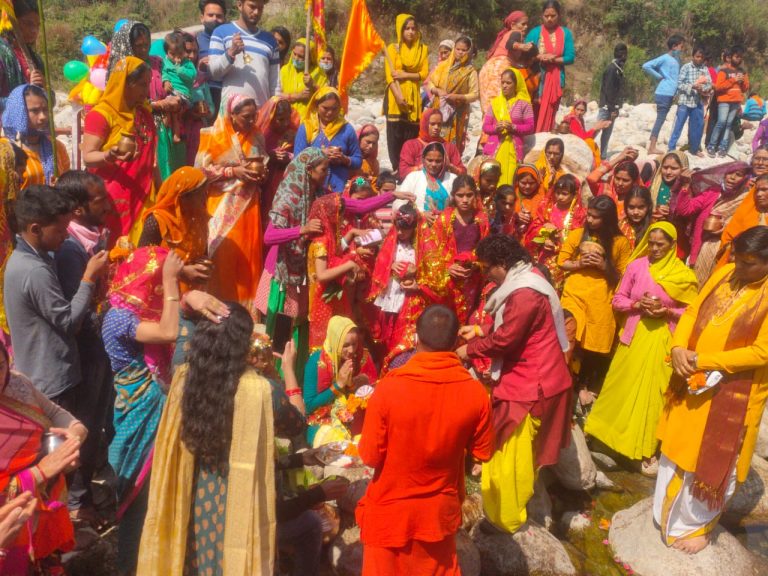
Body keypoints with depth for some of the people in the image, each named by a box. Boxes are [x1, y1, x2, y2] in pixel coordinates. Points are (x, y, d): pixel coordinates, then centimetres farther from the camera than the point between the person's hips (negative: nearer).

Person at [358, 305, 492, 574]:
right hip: (441, 510, 2)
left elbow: (370, 456, -17)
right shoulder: (475, 392, -17)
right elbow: (481, 453, -4)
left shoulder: (389, 387, -24)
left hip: (390, 510, -2)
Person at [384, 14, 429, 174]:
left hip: (414, 97, 1)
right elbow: (389, 75, -5)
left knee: (412, 135, -2)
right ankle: (396, 169, 0)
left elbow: (424, 74, 1)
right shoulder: (393, 48, 3)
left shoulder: (423, 49, 10)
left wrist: (405, 75, -13)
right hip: (395, 97, -1)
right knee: (395, 134, -4)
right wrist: (398, 96, -18)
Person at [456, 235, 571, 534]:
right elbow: (507, 323, 18)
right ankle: (512, 507, 38)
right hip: (530, 378, 11)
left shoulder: (524, 294, -26)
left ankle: (504, 518, 18)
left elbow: (505, 339, -24)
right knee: (521, 451, 22)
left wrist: (468, 350, -10)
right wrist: (479, 329, 8)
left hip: (529, 385, -11)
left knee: (510, 454, 2)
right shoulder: (523, 281, 8)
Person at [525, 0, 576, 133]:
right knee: (533, 114, -7)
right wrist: (539, 57, -16)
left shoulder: (566, 33, 4)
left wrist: (553, 59, -13)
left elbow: (570, 57, -1)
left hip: (555, 79, 1)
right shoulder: (535, 32, 3)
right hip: (536, 78, -1)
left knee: (549, 115, 3)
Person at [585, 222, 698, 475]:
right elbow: (617, 300, 3)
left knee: (652, 394, 5)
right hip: (633, 337, 1)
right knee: (621, 389, 9)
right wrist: (637, 305, -16)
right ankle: (612, 434, 30)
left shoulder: (684, 275, -4)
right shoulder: (636, 266, -1)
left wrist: (667, 312, -17)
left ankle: (647, 449, 21)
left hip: (662, 341, -1)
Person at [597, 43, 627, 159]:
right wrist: (612, 109, -20)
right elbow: (608, 89, -18)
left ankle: (603, 156, 17)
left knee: (607, 132, 12)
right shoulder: (612, 68, -13)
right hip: (607, 107, -10)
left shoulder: (618, 68, 15)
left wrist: (615, 108, 15)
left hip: (611, 107, 10)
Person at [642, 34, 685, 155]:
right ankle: (652, 148, -4)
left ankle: (653, 147, 13)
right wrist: (659, 77, -11)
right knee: (660, 120, -7)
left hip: (670, 95, 8)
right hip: (663, 94, -8)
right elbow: (646, 66, -16)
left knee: (661, 120, 9)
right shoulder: (664, 58, -8)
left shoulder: (677, 59, 16)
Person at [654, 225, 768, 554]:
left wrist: (702, 360, -20)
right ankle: (667, 511, 42)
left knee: (711, 462, 11)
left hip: (733, 393, -6)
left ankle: (696, 525, 32)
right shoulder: (724, 274, -1)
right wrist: (678, 348, -14)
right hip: (692, 382, 6)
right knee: (678, 450, 20)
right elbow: (693, 312, 3)